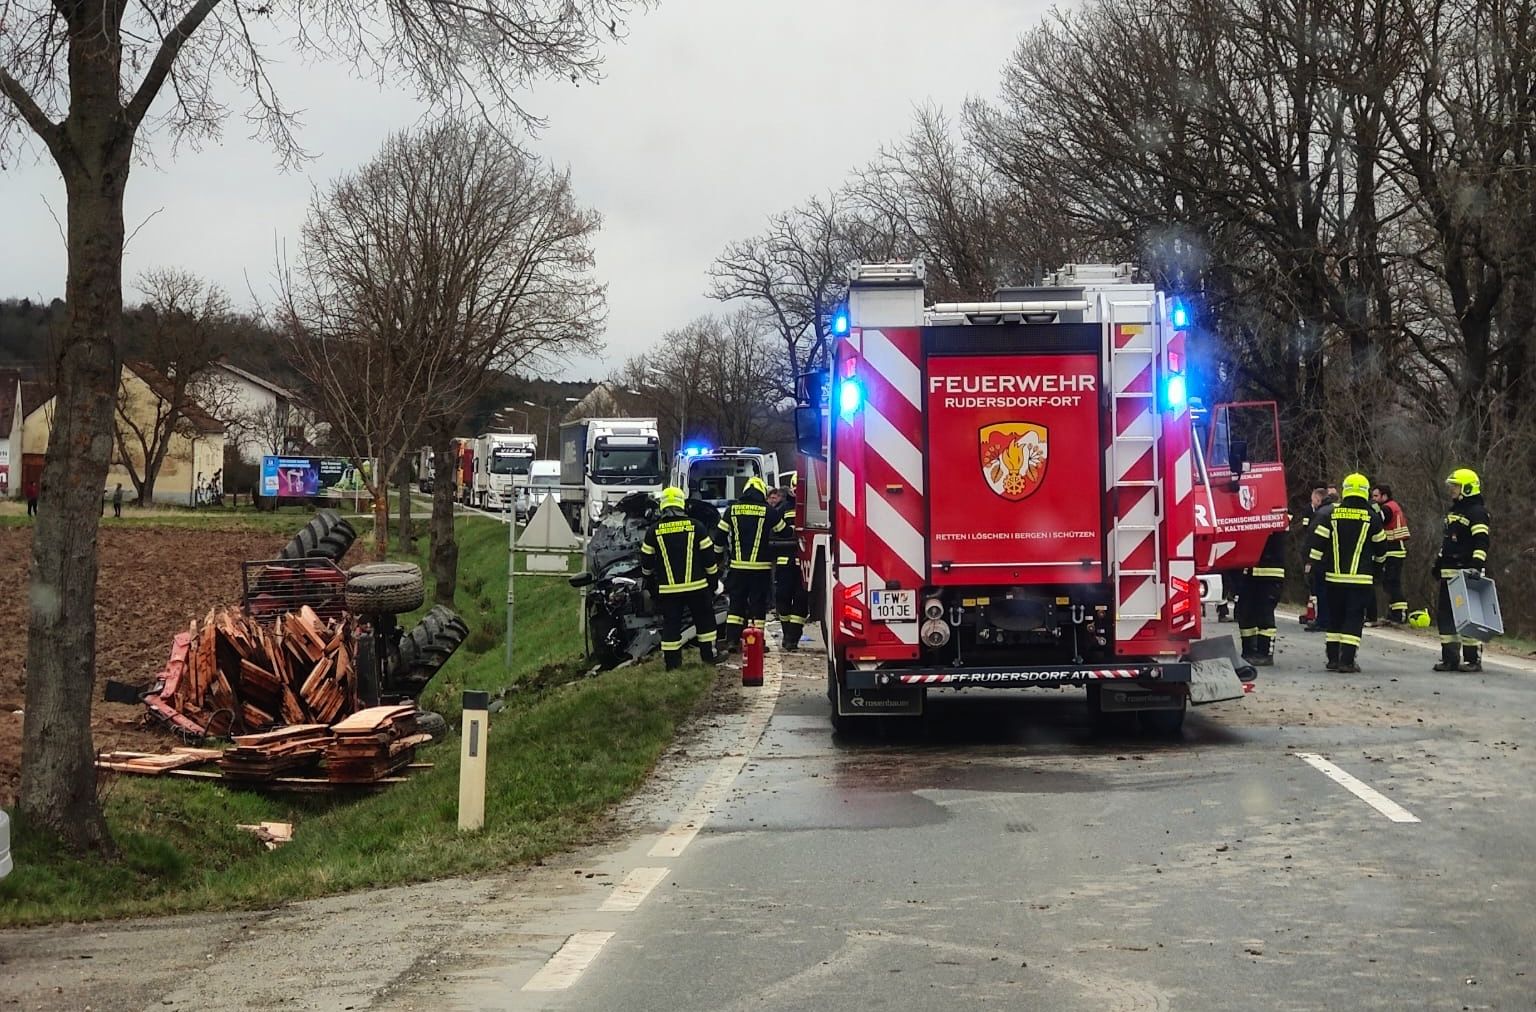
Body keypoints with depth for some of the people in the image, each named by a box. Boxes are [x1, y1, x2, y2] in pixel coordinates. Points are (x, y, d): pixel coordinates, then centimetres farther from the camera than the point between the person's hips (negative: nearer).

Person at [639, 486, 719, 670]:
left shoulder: (654, 530, -1)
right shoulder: (695, 526, -4)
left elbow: (646, 561, 7)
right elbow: (709, 556, -1)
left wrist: (650, 579, 25)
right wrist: (712, 579, 12)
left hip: (668, 589, 1)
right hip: (696, 586, 0)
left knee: (670, 624, 5)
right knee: (705, 620, 14)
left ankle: (672, 662, 5)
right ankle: (708, 656, 16)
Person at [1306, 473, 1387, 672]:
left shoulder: (1331, 513, -1)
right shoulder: (1371, 517, -3)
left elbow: (1318, 541, -3)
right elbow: (1380, 546, 7)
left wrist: (1313, 564, 8)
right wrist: (1377, 563, 26)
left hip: (1334, 575, 2)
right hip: (1361, 577, -2)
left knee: (1334, 617, 13)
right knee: (1354, 618, 0)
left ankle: (1333, 659, 14)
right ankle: (1347, 661, -8)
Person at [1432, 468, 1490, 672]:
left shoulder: (1477, 512, -8)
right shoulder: (1453, 511, 21)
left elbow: (1481, 542, -17)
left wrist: (1477, 564, -27)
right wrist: (1438, 563, 27)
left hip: (1467, 572, -9)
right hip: (1449, 572, 10)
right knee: (1445, 615, 8)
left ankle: (1473, 659, -5)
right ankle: (1450, 657, 13)